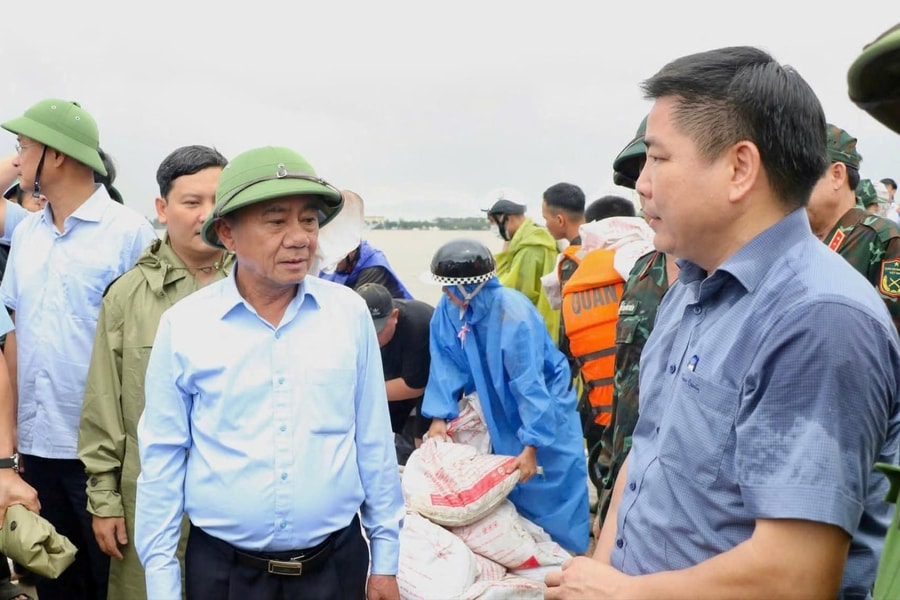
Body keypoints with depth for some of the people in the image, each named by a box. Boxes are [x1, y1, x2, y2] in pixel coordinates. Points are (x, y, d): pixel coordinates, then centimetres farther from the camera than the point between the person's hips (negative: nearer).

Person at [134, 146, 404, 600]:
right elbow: (162, 457, -3)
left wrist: (385, 560, 6)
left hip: (337, 563, 1)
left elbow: (374, 442, 1)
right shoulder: (183, 325, -9)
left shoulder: (350, 312, -5)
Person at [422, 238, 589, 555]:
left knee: (549, 485, -2)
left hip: (545, 404, -6)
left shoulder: (512, 313, -33)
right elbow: (446, 363, -8)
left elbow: (530, 384, -32)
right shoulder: (449, 308, -14)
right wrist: (439, 416, -16)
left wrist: (531, 446, -32)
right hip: (503, 408, 6)